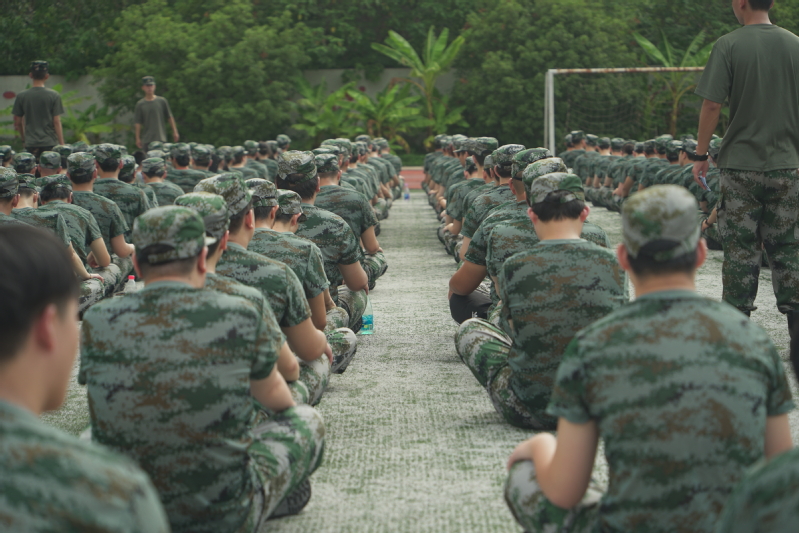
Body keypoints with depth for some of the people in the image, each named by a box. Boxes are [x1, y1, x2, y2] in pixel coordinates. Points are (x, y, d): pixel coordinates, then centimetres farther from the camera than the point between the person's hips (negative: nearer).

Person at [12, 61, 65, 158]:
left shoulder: (21, 96, 2)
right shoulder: (54, 96, -4)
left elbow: (17, 123, 8)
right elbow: (57, 122, -5)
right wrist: (62, 145, 0)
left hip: (30, 144, 1)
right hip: (50, 143, -1)